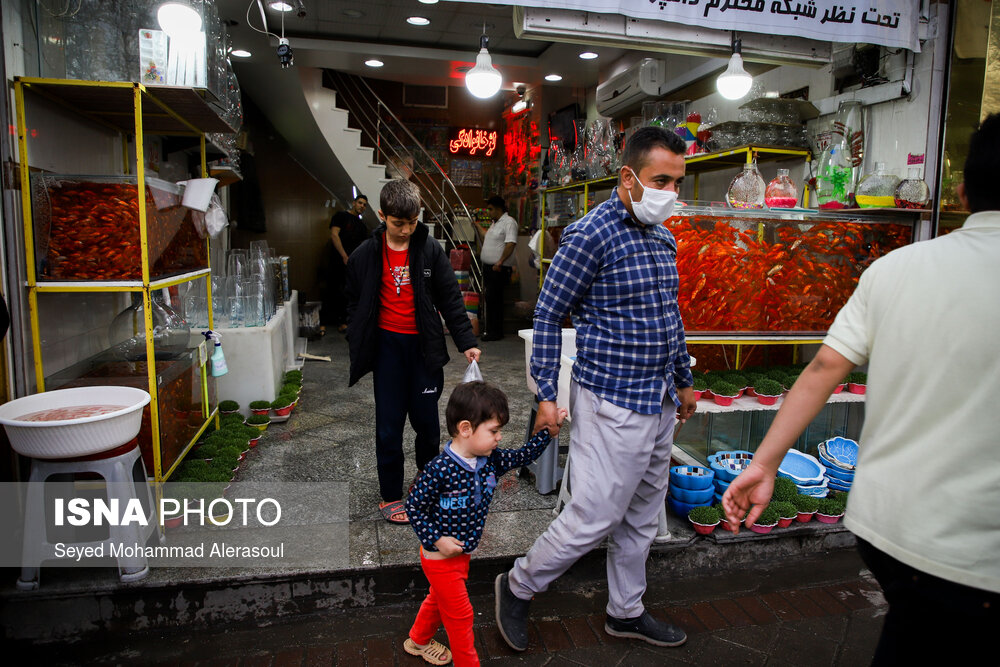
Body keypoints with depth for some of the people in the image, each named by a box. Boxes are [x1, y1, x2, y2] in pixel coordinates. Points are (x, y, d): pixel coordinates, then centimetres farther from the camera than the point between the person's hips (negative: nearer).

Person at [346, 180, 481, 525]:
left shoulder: (431, 250, -3)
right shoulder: (365, 255, -2)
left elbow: (450, 299, 0)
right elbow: (354, 305, 7)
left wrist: (466, 342, -6)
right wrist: (358, 347, 2)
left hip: (424, 345, 0)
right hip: (388, 345, 0)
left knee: (426, 420, 8)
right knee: (389, 425, 5)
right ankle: (390, 496, 20)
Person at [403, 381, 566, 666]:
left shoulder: (489, 460, -9)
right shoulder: (440, 469, -30)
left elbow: (522, 456, 4)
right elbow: (414, 506, -21)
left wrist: (548, 431, -5)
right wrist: (437, 539, -24)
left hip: (463, 553, 8)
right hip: (441, 557, -8)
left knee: (439, 599, 29)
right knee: (460, 614, 6)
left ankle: (418, 641, 53)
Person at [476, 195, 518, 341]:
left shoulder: (509, 222, -10)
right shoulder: (494, 223, 20)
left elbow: (511, 244, -21)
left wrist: (500, 262, -25)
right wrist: (477, 228, 28)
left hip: (499, 269, -9)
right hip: (488, 267, 9)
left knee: (493, 299, -9)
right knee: (489, 298, 12)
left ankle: (495, 331, -3)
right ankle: (490, 328, 20)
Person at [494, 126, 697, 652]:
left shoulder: (663, 237, 11)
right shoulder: (590, 235, -14)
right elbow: (547, 315, -12)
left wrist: (683, 380, 24)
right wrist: (546, 395, -13)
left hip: (659, 401, 9)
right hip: (612, 401, -8)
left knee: (642, 515, 18)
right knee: (595, 516, -2)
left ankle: (626, 612, 37)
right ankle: (517, 588, 22)